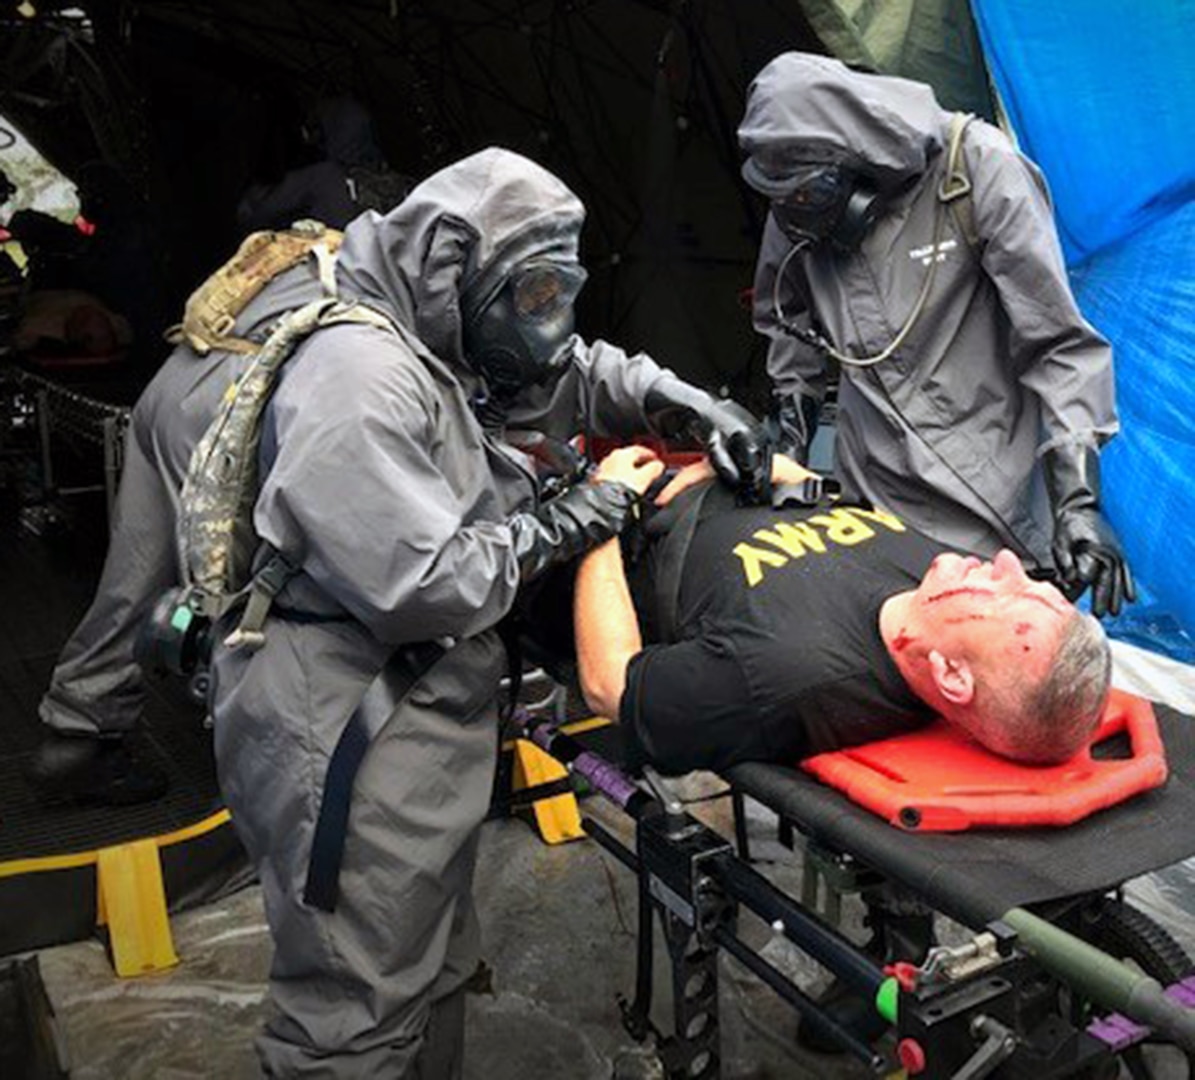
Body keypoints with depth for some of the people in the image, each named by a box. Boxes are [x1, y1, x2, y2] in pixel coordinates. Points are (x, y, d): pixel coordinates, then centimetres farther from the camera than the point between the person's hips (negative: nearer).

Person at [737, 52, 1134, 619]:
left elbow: (1057, 340, -12)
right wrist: (792, 416, 10)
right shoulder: (798, 209, -1)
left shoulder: (978, 167, -15)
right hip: (871, 487, 4)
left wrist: (1077, 496, -17)